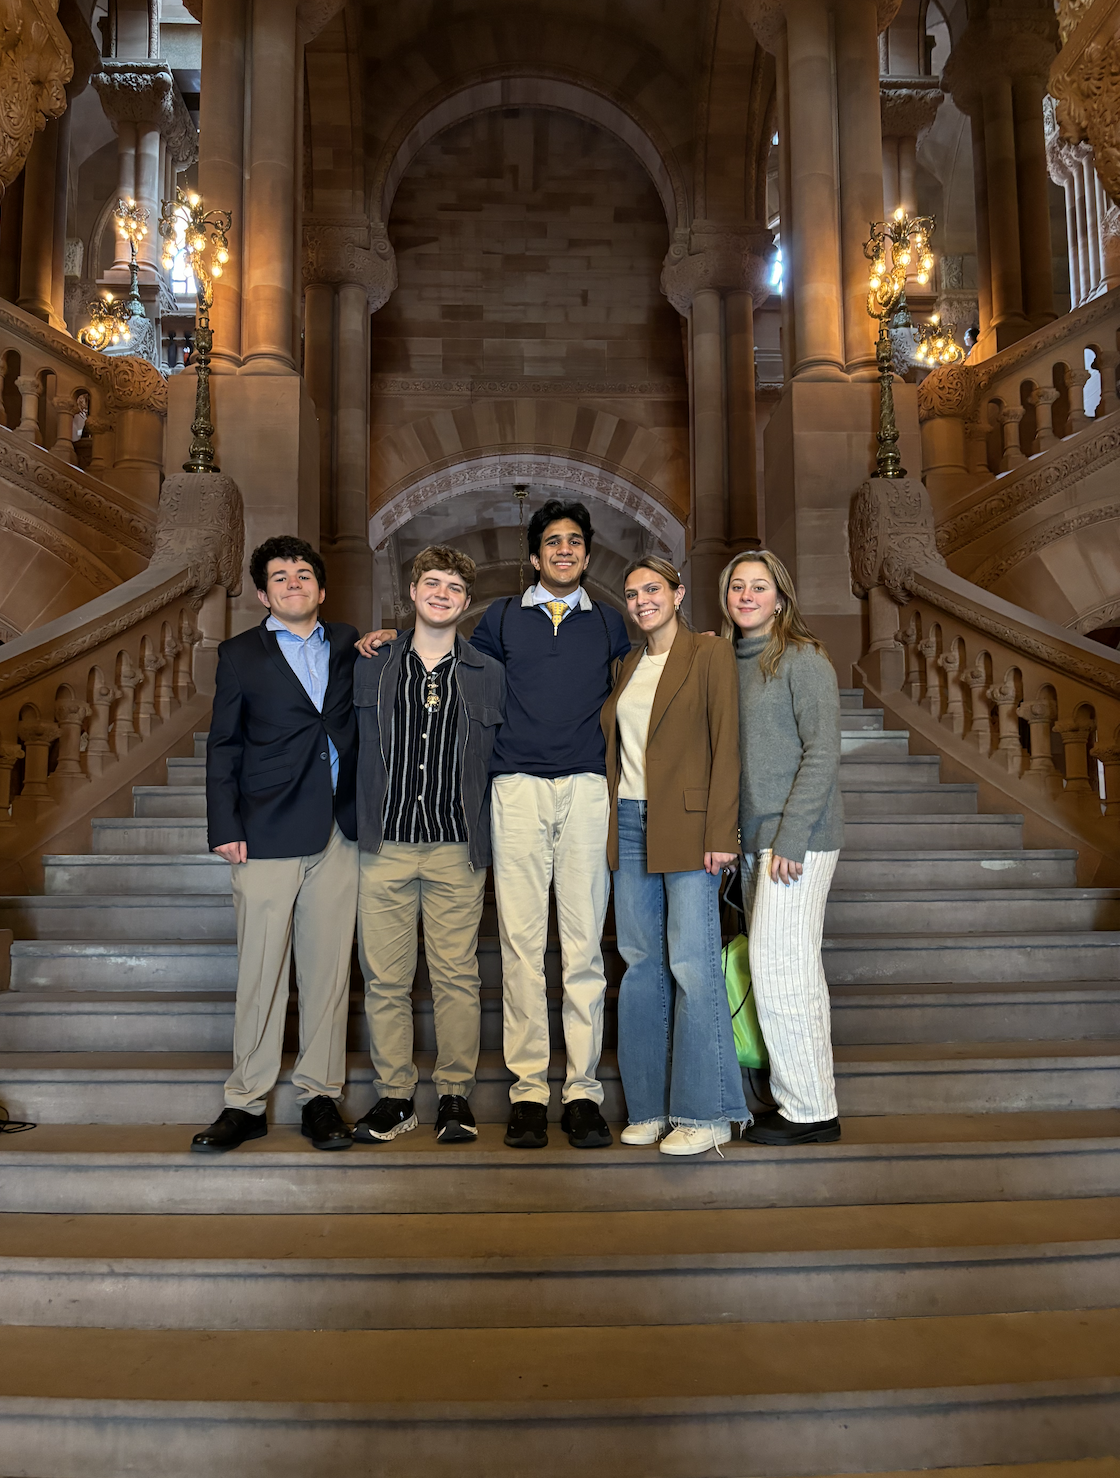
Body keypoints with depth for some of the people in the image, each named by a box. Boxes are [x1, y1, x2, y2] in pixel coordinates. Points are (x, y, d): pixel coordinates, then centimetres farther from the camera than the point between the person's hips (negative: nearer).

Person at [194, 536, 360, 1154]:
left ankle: (320, 1097, 16)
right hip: (268, 833, -2)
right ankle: (246, 1103, 14)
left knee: (329, 966, 4)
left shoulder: (349, 644, 15)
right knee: (260, 970, 0)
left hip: (338, 832, 2)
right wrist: (225, 827, -1)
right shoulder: (240, 654, 9)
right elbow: (223, 747, 6)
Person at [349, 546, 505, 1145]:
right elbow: (355, 750, 14)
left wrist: (488, 839, 4)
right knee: (384, 977, 4)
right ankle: (393, 1096, 17)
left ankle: (455, 1095, 15)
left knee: (457, 976, 2)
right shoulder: (370, 665, 9)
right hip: (384, 844, 1)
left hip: (457, 848, -1)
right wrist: (360, 823, 7)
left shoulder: (489, 674, 8)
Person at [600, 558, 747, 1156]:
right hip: (631, 824, 6)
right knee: (642, 964, 8)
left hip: (687, 826, -6)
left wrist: (720, 835, -14)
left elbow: (725, 747, -8)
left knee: (692, 965, -6)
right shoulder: (628, 664, 17)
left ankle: (705, 1112, 5)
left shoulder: (710, 654, -2)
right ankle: (651, 1105, 19)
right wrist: (613, 824, 11)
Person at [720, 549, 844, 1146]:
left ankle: (810, 1110, 6)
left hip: (796, 839, -7)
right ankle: (800, 1094, 22)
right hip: (754, 839, 8)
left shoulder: (802, 660, -8)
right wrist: (733, 833, 9)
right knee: (794, 972, 12)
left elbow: (822, 754, -13)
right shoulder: (732, 663, 14)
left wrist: (789, 839, -17)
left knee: (778, 971, -7)